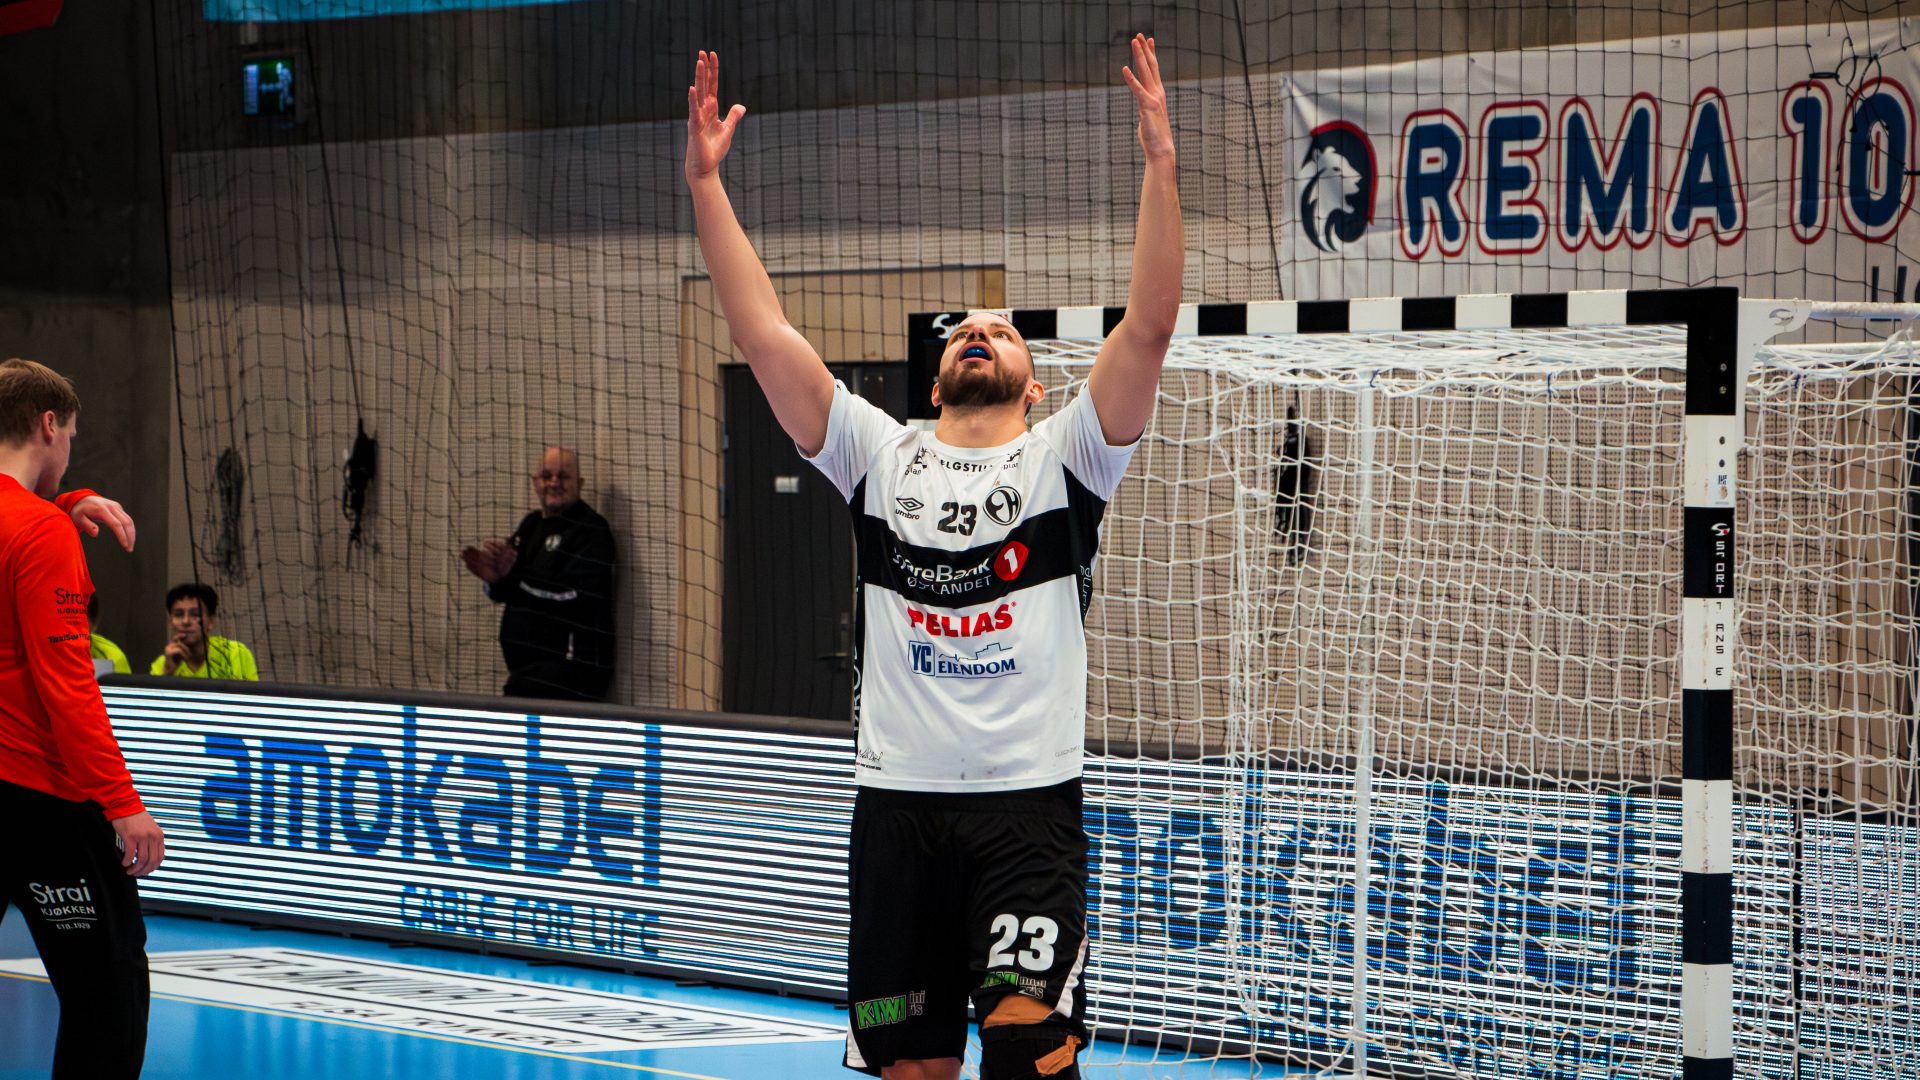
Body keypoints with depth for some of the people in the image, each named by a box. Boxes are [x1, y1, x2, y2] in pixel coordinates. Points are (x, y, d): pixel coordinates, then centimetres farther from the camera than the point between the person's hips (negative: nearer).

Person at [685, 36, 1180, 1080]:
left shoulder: (1063, 456, 6)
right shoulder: (879, 457, 12)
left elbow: (1147, 329, -8)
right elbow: (765, 337, 5)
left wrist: (1159, 163, -16)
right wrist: (705, 182, 0)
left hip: (1030, 808, -3)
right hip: (898, 805, 3)